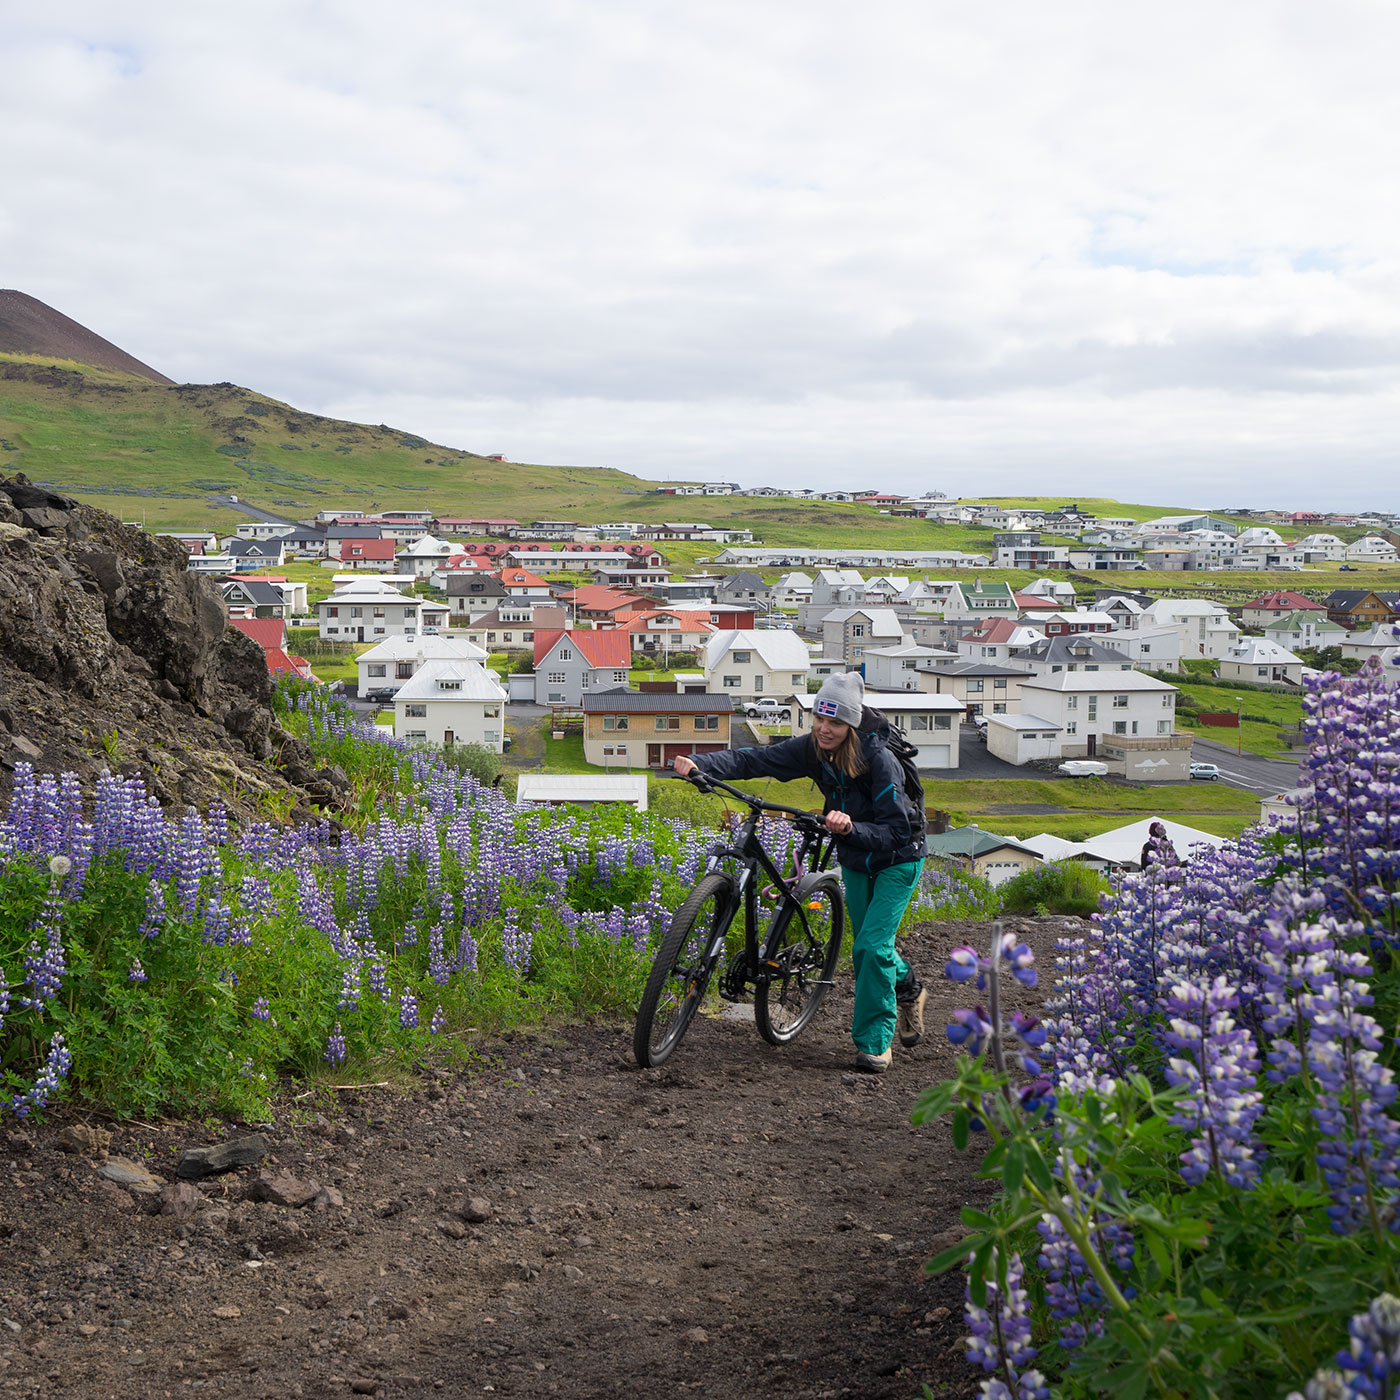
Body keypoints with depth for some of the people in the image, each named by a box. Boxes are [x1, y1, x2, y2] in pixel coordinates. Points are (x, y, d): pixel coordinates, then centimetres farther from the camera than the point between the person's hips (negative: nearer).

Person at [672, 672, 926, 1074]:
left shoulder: (878, 760, -32)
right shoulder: (810, 749, -17)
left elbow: (895, 831, -33)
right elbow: (753, 760, -24)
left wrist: (852, 828, -52)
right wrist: (697, 764, -39)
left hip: (897, 859, -6)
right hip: (855, 859, 6)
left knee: (873, 946, -16)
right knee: (865, 946, 15)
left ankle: (873, 1043, -2)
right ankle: (908, 990, 46)